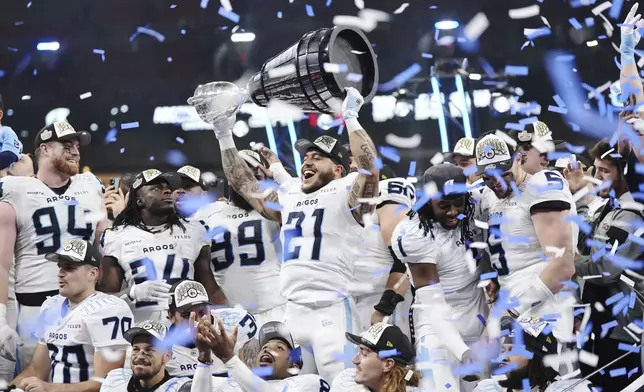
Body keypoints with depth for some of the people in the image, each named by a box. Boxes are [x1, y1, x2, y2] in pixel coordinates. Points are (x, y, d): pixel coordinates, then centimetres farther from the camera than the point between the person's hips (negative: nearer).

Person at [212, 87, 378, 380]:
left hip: (332, 311, -7)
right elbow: (245, 185, 28)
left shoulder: (346, 194, 1)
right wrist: (224, 136, 26)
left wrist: (350, 119, -16)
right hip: (293, 312, 7)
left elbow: (370, 168, -16)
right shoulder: (289, 197, 20)